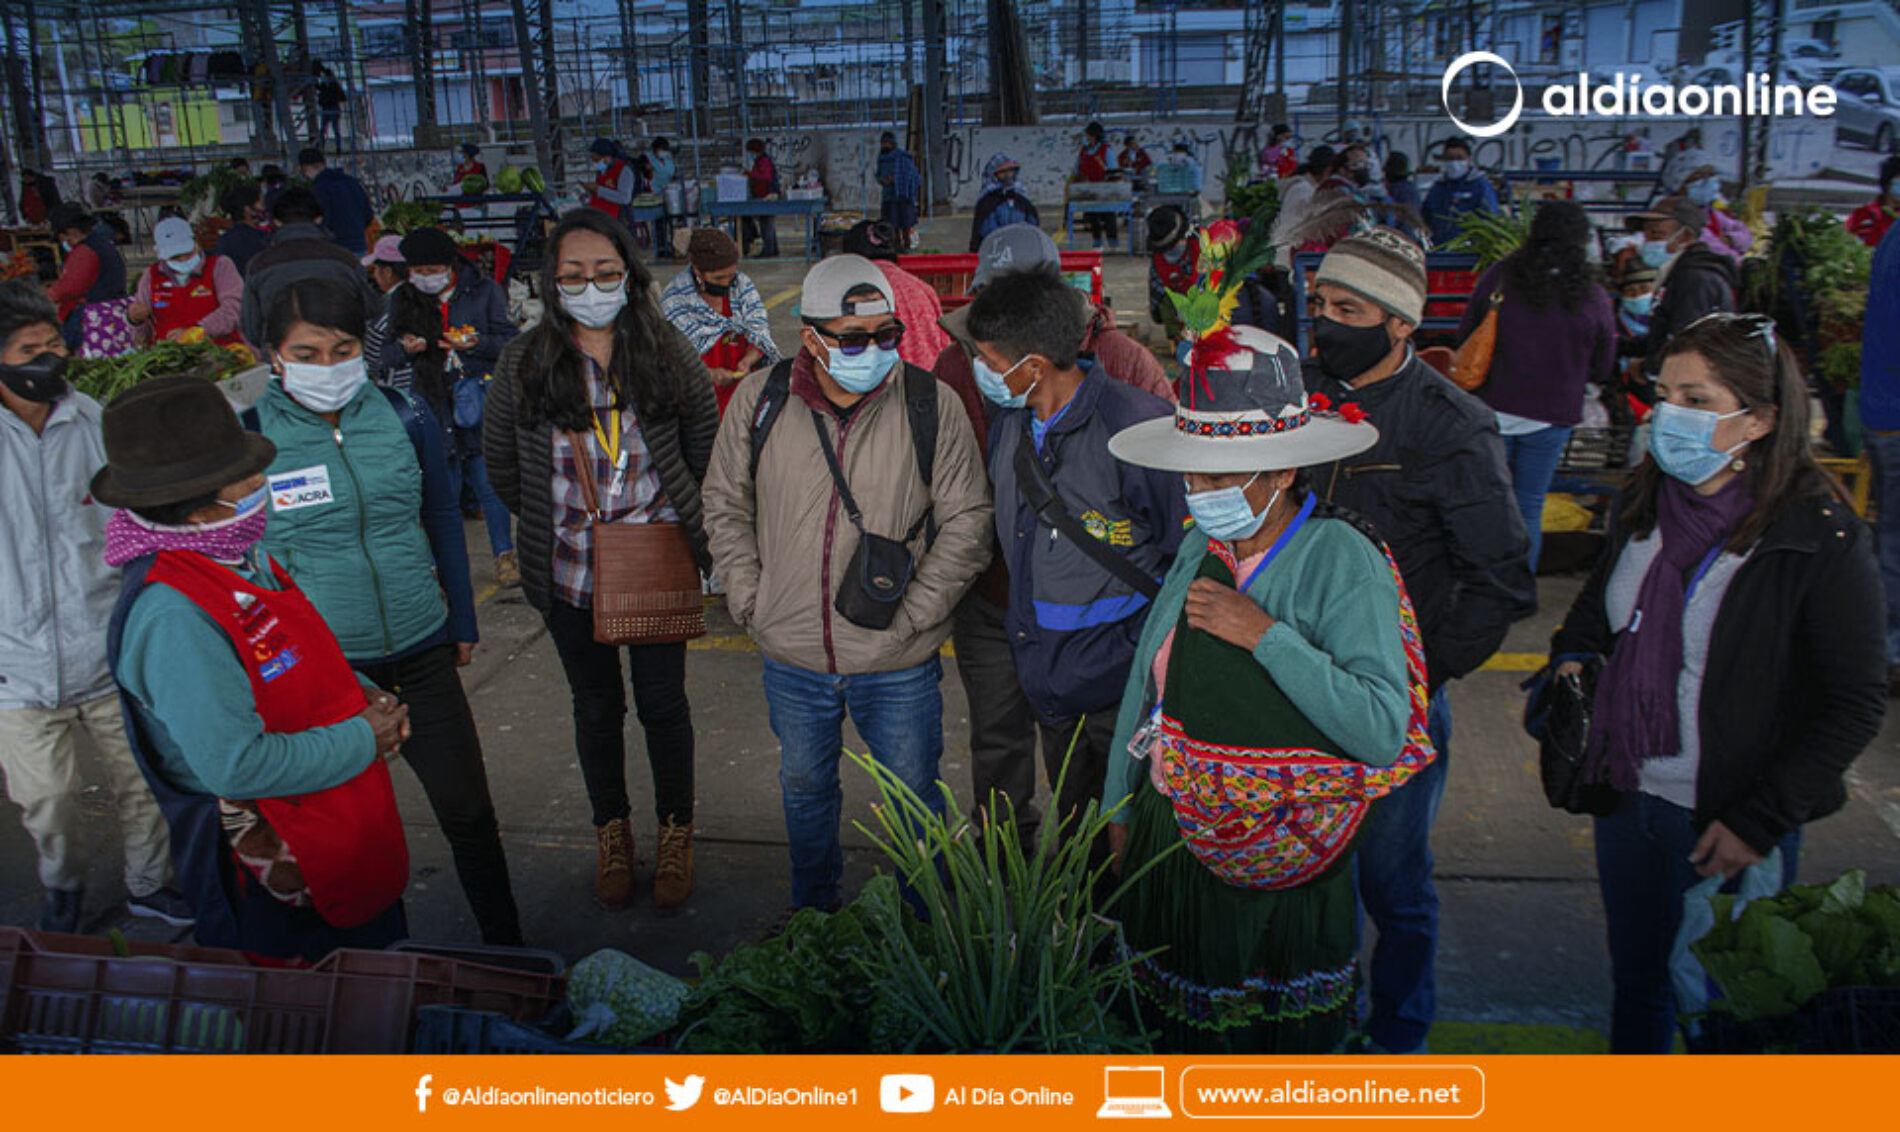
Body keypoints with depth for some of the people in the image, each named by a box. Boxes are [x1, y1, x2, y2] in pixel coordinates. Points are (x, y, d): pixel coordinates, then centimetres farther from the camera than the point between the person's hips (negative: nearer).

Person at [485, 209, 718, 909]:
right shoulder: (523, 362, -3)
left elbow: (705, 452, 7)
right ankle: (612, 832, 34)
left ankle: (676, 833, 28)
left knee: (663, 702, 7)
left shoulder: (670, 354, -3)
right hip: (571, 568, 1)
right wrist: (554, 524, 7)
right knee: (596, 706, 15)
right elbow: (502, 466, 7)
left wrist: (689, 527, 4)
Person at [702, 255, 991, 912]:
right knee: (805, 787, 22)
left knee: (915, 793, 13)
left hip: (898, 666, -2)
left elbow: (966, 522, -5)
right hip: (793, 660, 2)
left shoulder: (930, 405, -11)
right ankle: (812, 915, 47)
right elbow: (726, 506, 6)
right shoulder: (760, 401, -6)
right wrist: (751, 603, -1)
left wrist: (912, 614, -10)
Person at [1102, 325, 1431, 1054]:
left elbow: (1383, 732, -27)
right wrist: (1120, 808, 15)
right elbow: (1147, 680, 10)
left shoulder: (1340, 559, -18)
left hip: (1272, 878, -5)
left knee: (1281, 1045, 14)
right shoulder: (1203, 545, 1)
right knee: (1175, 1032, 23)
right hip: (1168, 842, 6)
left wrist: (1265, 635, -28)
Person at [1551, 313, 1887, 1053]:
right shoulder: (1643, 504, -1)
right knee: (1635, 980, 22)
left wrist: (1758, 821, -16)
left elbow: (1856, 706, -13)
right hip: (1626, 797, 5)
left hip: (1726, 825, -5)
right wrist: (1573, 656, -4)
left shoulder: (1821, 539, -17)